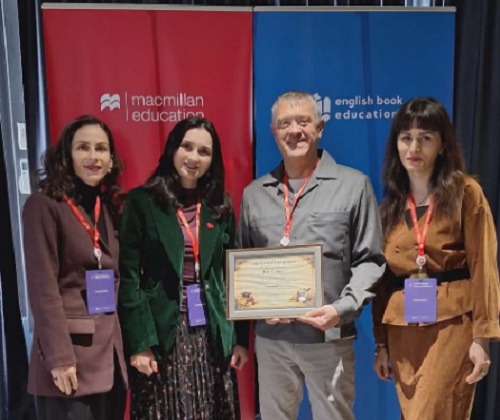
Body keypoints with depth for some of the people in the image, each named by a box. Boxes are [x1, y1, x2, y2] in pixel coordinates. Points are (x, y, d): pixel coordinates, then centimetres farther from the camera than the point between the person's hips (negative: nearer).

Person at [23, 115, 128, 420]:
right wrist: (59, 357, -18)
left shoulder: (109, 206, 12)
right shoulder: (44, 205, -8)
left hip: (110, 352, 7)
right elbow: (42, 287, -14)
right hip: (71, 355, -6)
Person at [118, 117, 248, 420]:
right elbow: (129, 277, -8)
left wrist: (239, 336, 5)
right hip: (162, 331, -3)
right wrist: (139, 342, -13)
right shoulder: (142, 202, -4)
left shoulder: (221, 206, 8)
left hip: (212, 333, 4)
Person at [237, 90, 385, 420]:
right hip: (271, 336, 3)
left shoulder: (353, 185, 0)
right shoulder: (254, 193, 9)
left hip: (329, 336, -3)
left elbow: (370, 261, -1)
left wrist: (342, 309, -15)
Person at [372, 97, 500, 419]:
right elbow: (383, 276, 10)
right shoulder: (391, 202, 10)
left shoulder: (465, 192, -2)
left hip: (451, 322, -4)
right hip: (402, 327, 5)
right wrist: (381, 343, 10)